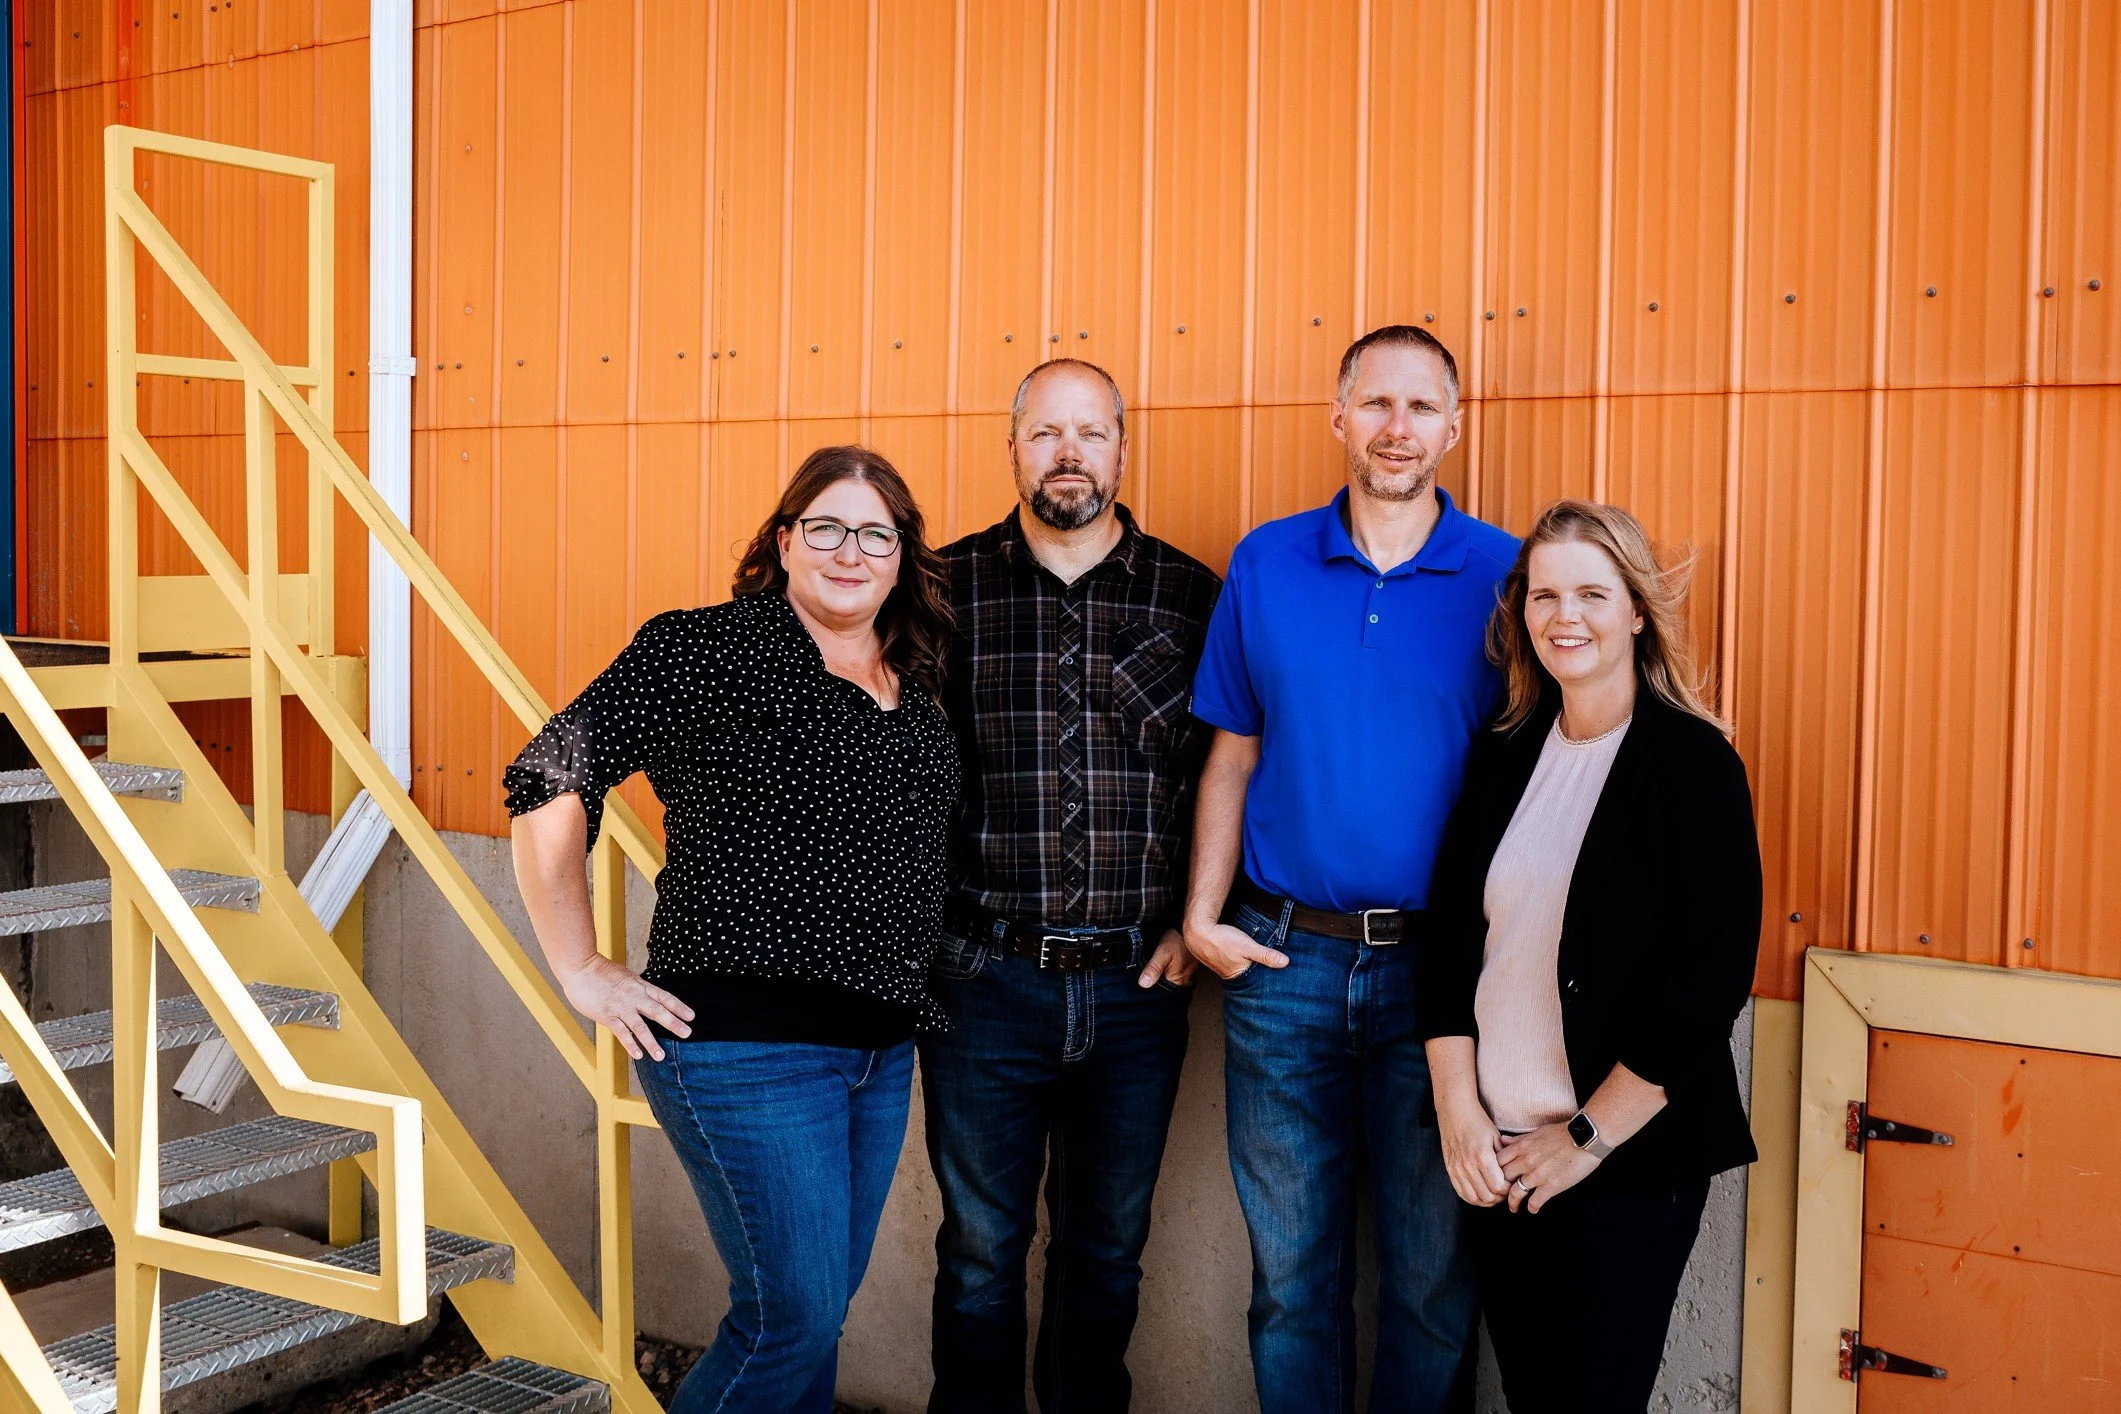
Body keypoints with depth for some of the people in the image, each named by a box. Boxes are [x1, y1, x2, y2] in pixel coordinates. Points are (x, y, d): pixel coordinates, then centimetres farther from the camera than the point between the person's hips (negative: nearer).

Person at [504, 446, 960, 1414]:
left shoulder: (915, 687, 11)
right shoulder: (709, 648, -10)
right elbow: (549, 780, -14)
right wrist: (582, 973, -12)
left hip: (882, 1049, 7)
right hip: (745, 1044, -7)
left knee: (816, 1310, 15)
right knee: (794, 1313, -4)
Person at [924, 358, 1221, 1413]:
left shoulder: (1189, 595, 1)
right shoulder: (947, 586, -1)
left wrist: (1196, 921, 0)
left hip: (1137, 982, 1)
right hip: (985, 976, -1)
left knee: (1107, 1249, 17)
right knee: (980, 1251, 11)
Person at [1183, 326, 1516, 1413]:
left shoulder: (1507, 575, -1)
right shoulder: (1266, 564, 4)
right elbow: (1233, 757, 8)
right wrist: (1204, 914, -1)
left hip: (1438, 965, -1)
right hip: (1283, 958, 1)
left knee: (1433, 1271, 10)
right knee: (1291, 1264, 11)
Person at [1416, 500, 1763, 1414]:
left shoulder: (1693, 762, -9)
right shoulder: (1506, 756, 6)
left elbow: (1713, 977, -14)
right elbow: (1451, 938, 6)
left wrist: (1588, 1135, -13)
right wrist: (1458, 1112, -3)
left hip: (1629, 1164, -4)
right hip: (1496, 1156, 5)